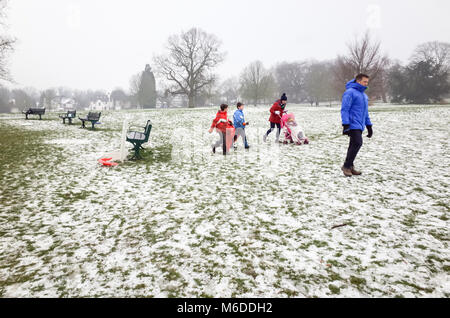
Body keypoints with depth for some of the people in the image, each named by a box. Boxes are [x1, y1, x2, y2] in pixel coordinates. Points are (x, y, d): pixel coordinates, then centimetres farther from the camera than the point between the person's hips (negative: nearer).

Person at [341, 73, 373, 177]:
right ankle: (346, 166, -7)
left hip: (359, 126, 9)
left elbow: (365, 112, 27)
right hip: (353, 125, -9)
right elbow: (344, 109, -14)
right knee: (357, 143, -16)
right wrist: (346, 125, -21)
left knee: (354, 146, 9)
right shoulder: (350, 92, -7)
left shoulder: (364, 95, 21)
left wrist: (369, 126, 22)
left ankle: (349, 167, 15)